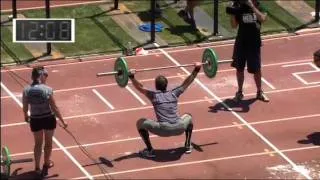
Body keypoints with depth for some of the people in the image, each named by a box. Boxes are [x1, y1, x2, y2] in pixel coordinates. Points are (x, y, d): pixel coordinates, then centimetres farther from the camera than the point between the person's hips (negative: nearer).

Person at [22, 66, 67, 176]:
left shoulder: (26, 90, -12)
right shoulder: (47, 90, -19)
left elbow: (25, 108, 1)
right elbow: (54, 108, -14)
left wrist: (26, 116, 23)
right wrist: (62, 121, -3)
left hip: (35, 120, 2)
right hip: (48, 119, -2)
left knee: (38, 143, 21)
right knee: (48, 142, 22)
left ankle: (37, 167, 27)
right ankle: (46, 163, 38)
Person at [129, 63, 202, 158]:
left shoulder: (154, 95, 7)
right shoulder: (174, 93, 15)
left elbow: (140, 87, 3)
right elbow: (186, 83, 25)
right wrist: (196, 70, 31)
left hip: (163, 130, -3)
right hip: (179, 129, 4)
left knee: (140, 123, 16)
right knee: (188, 117, 38)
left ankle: (150, 150, 11)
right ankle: (188, 146, 30)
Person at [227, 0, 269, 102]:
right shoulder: (240, 8, -2)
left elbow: (262, 19, -25)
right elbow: (234, 25, -3)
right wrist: (232, 13, -18)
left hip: (254, 43, -1)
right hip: (241, 42, 1)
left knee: (256, 69, 5)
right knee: (239, 68, 8)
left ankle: (259, 92, 22)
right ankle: (239, 92, 22)